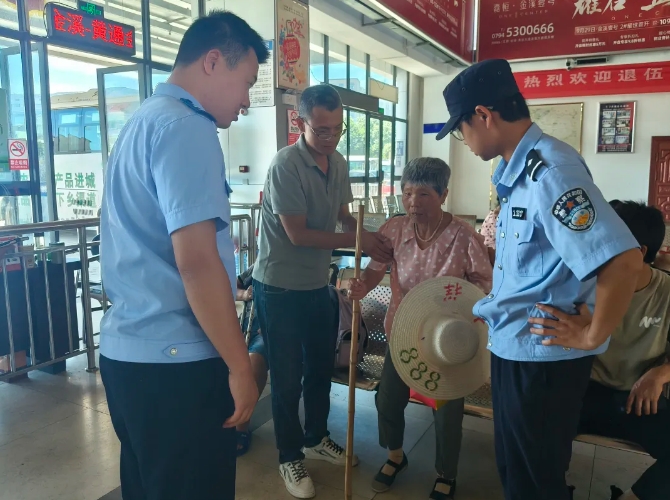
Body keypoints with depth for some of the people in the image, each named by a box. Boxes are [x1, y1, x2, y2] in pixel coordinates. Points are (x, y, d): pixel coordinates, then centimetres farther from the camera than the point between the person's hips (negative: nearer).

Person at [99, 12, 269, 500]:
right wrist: (240, 366, -16)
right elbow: (196, 261, -24)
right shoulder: (186, 127, -16)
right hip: (174, 361, -10)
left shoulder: (141, 122, 15)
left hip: (127, 351, 10)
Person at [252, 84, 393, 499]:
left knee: (322, 366, 20)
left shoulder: (339, 163, 1)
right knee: (288, 375, 7)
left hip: (317, 284, 7)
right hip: (280, 288, -7)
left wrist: (374, 241, -4)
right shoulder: (286, 165, -22)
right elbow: (298, 234, -23)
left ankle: (316, 437, 42)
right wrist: (358, 241, -19)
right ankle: (290, 457, 27)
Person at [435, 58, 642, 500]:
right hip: (514, 347, 9)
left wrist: (591, 337, -19)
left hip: (542, 355, -9)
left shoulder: (548, 169, -23)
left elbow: (622, 259, -31)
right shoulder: (518, 169, 7)